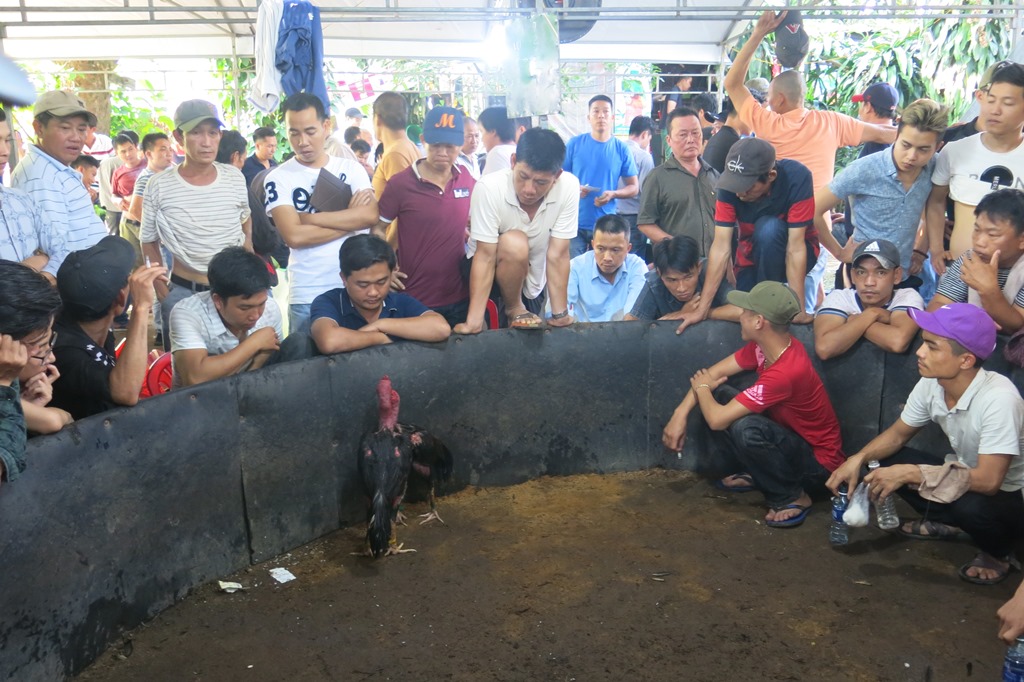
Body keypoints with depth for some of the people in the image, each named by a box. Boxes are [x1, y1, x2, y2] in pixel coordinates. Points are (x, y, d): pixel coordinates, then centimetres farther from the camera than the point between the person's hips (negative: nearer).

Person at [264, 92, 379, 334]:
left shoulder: (351, 168, 3)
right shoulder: (278, 178, -4)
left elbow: (371, 215, -13)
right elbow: (295, 236, -16)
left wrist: (310, 217, -13)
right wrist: (350, 218, -10)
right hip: (307, 296, -2)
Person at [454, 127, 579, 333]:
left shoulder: (569, 187, -26)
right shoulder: (489, 188, -31)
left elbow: (558, 255, -23)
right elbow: (485, 256, -30)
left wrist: (560, 315, -21)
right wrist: (473, 321, -33)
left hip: (532, 279, 3)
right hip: (494, 269, -3)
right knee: (514, 243, -31)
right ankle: (512, 308, -8)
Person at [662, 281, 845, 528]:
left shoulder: (785, 372, -36)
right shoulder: (765, 345, -9)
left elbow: (716, 420, -33)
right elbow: (714, 373, 0)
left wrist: (701, 388, -11)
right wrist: (680, 415, -11)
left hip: (817, 460, -8)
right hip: (789, 437, 8)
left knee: (745, 428, -37)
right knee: (717, 395, -4)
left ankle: (793, 496, -10)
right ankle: (756, 474, 12)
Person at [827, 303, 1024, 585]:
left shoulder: (998, 399, -33)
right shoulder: (931, 384, -14)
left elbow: (988, 481, -36)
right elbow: (898, 433, 1)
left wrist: (909, 473, -34)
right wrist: (858, 459, -17)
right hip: (968, 474, 6)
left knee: (971, 506, -37)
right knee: (885, 461, -8)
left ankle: (997, 551, -2)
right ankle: (944, 522, 14)